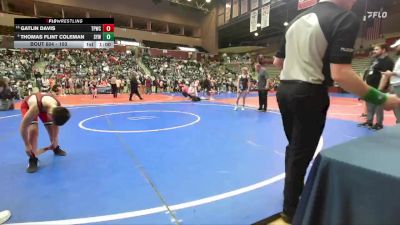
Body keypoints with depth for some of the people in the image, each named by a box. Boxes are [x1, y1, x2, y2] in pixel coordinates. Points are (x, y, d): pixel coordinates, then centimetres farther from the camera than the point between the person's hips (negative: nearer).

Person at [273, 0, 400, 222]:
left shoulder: (298, 19, 12)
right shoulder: (346, 18, -9)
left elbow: (278, 61, 16)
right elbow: (339, 74, -20)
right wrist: (380, 99, -10)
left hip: (285, 90, 7)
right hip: (309, 94, -7)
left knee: (294, 147, 22)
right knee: (301, 153, 6)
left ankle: (294, 189, 41)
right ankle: (291, 209, 22)